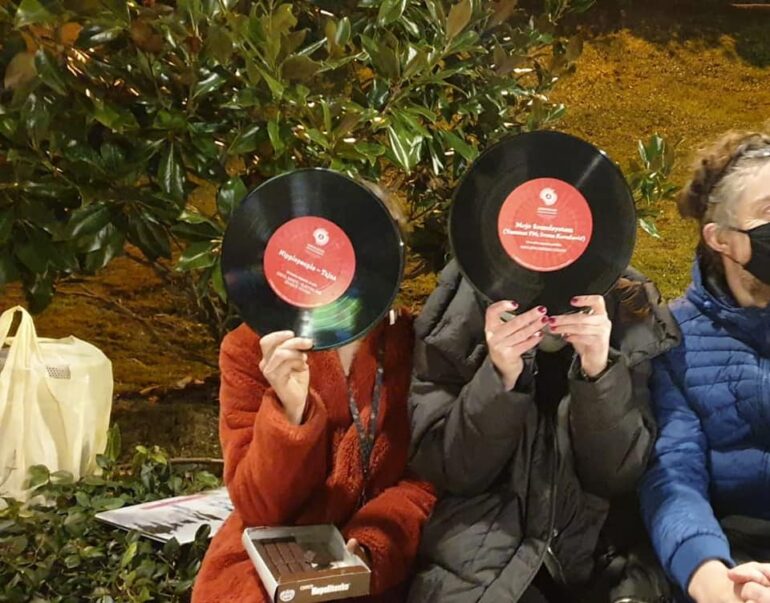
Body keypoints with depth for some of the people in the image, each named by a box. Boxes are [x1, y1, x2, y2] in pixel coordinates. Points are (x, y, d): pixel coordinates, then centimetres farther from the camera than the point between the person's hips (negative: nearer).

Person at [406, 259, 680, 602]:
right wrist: (499, 377, -23)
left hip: (596, 557, 2)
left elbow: (618, 476, -8)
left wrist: (600, 373, -23)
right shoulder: (460, 316, -8)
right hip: (479, 561, -1)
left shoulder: (631, 315, -5)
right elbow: (448, 470, -9)